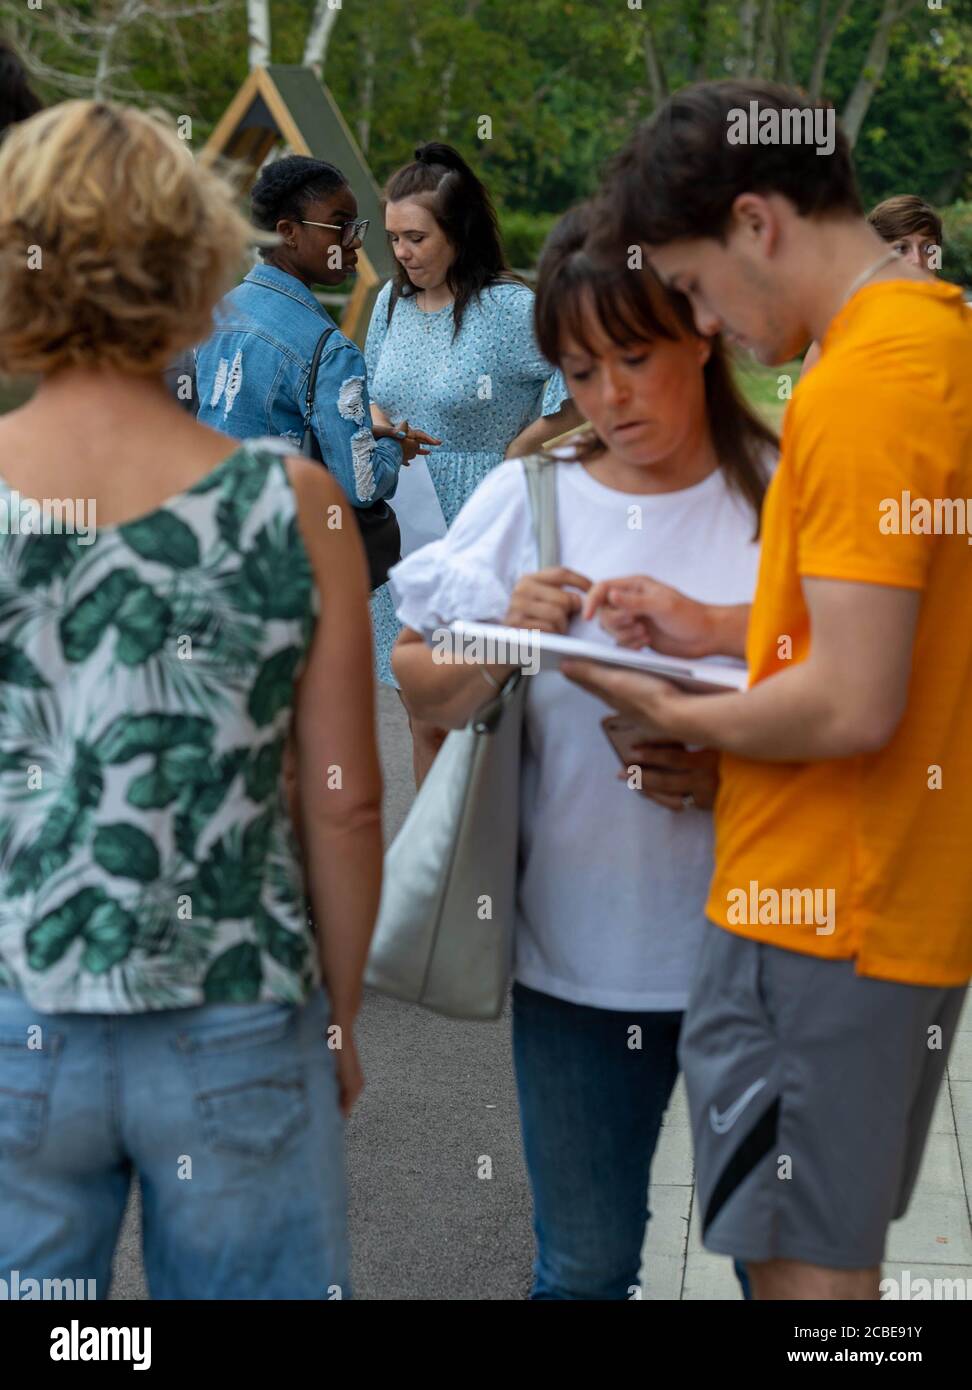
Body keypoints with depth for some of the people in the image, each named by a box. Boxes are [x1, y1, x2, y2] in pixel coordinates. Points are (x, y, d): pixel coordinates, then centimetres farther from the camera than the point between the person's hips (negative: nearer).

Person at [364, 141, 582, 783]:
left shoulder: (509, 308, -12)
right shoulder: (393, 302, 9)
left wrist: (516, 449, -10)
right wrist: (379, 425, 2)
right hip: (408, 532, 6)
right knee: (427, 720, 12)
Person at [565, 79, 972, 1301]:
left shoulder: (862, 388, -20)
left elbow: (853, 705, -24)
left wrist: (671, 715, -8)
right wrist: (721, 629, 11)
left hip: (813, 921, -10)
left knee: (799, 1263, 3)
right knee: (841, 1253, 20)